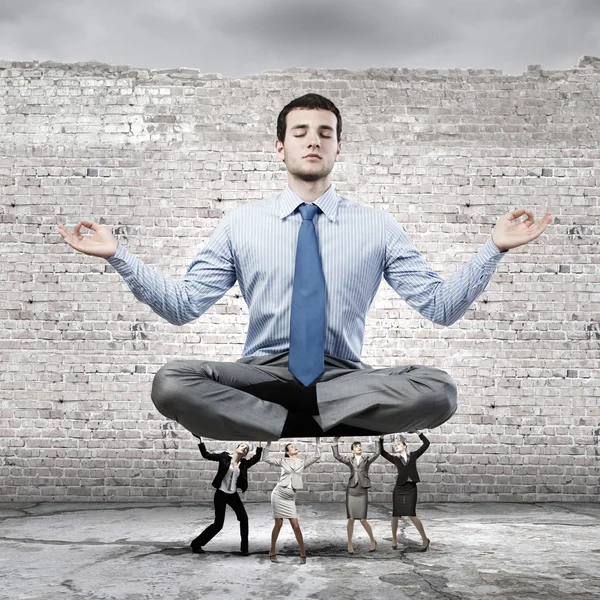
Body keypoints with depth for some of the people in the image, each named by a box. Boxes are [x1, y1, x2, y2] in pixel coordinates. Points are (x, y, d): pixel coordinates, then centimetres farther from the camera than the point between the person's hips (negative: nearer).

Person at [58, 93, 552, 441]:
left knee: (437, 389, -30)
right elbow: (182, 306, 5)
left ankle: (286, 429, -20)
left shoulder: (378, 226, 8)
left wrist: (495, 248, -9)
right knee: (172, 382, -30)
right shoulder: (242, 223, 9)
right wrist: (117, 255, -6)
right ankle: (317, 431, -22)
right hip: (262, 375, 0)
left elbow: (441, 307, 4)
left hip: (344, 378, 0)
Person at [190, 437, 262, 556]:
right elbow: (206, 454, -6)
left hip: (233, 495, 5)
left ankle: (244, 547, 13)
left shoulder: (244, 463, 3)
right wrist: (200, 440, -13)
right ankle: (196, 544, 12)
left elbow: (256, 458, -9)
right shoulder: (224, 456, -6)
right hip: (221, 494, -5)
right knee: (218, 524, -4)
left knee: (244, 518, -2)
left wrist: (260, 445, -16)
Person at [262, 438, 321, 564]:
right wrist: (269, 443, -3)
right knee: (278, 524, 2)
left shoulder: (302, 464, 10)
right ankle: (272, 552, 16)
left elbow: (317, 456, 5)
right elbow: (266, 458, 0)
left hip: (290, 498, 2)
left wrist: (318, 439, 3)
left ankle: (303, 553, 7)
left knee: (296, 526, -4)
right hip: (278, 494, -2)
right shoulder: (282, 461, 5)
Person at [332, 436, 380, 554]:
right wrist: (335, 442, -5)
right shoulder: (350, 461, 10)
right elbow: (337, 456, -2)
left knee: (363, 520, -5)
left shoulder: (367, 460, 8)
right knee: (351, 519, -2)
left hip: (363, 493, -1)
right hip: (351, 492, 1)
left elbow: (378, 453, -7)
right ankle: (350, 543, 13)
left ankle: (373, 541, 17)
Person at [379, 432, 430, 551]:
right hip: (399, 488, 2)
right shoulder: (396, 459, 11)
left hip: (411, 488, -2)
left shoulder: (413, 455, 10)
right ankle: (394, 539, 22)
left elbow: (426, 443, 7)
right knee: (395, 514, 2)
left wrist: (417, 432, 4)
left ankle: (424, 539, 3)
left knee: (411, 514, -11)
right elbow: (382, 452, -1)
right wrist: (381, 438, -8)